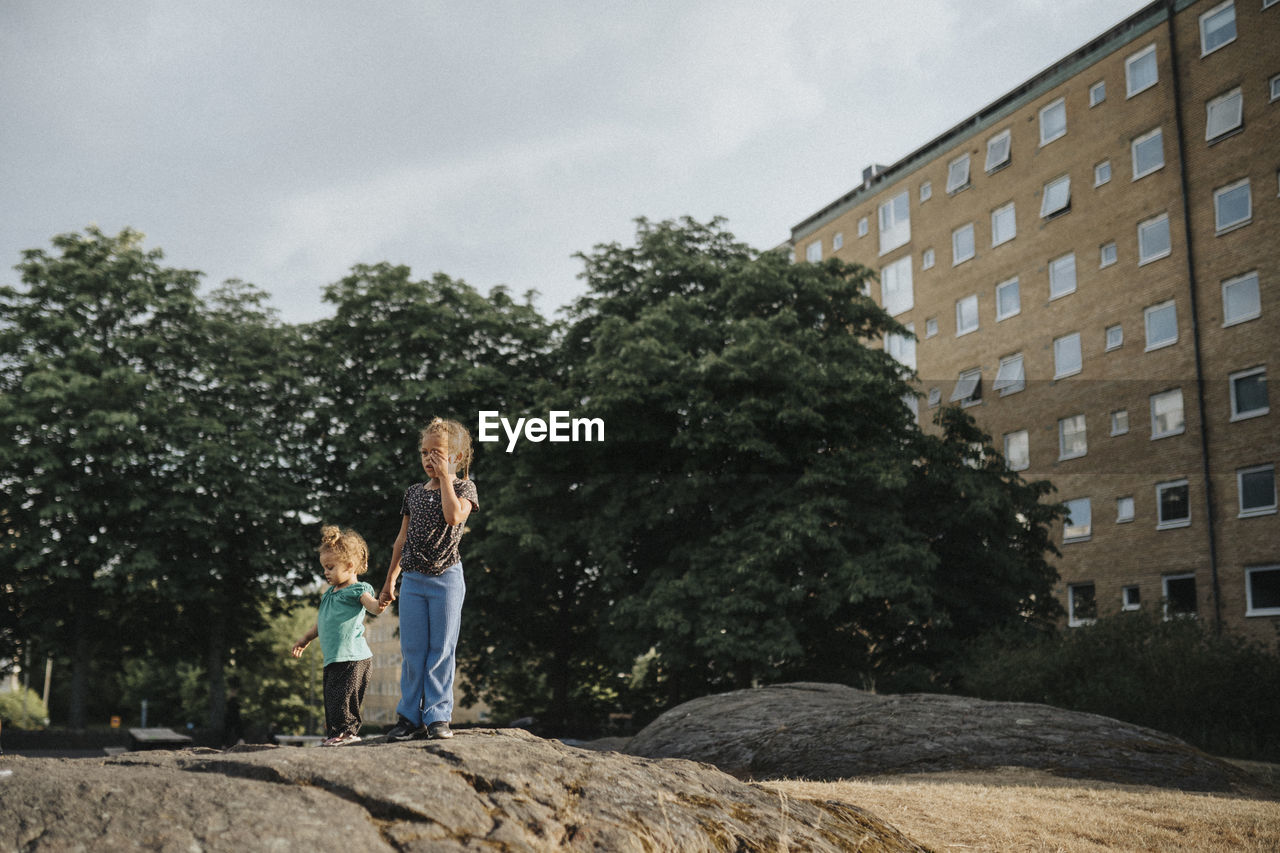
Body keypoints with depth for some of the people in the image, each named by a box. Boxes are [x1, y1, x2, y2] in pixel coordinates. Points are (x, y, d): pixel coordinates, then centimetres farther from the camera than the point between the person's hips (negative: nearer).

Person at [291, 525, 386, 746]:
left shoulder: (357, 590, -8)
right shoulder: (330, 594, 19)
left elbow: (372, 605, -27)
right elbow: (322, 622, 32)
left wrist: (380, 604, -50)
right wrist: (305, 639, 40)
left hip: (352, 657, -9)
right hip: (333, 658, 9)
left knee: (342, 695, -12)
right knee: (331, 696, 13)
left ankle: (346, 730, -5)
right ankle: (335, 732, 21)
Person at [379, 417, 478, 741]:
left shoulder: (463, 487, -1)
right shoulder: (413, 492, 12)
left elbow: (454, 516, -23)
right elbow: (403, 538, 16)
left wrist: (445, 477, -15)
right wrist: (391, 579, 16)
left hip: (446, 579, -4)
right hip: (413, 580, 4)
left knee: (441, 650, -1)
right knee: (411, 650, 5)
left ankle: (438, 716, 6)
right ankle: (410, 717, 12)